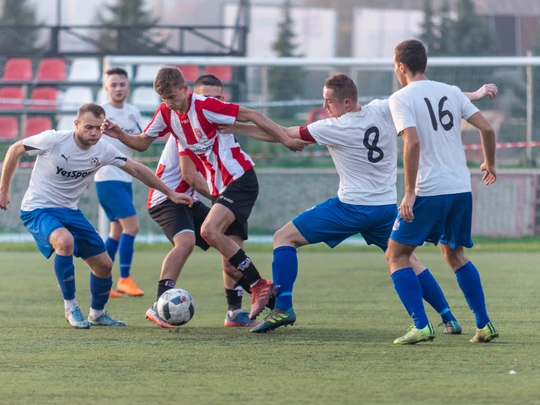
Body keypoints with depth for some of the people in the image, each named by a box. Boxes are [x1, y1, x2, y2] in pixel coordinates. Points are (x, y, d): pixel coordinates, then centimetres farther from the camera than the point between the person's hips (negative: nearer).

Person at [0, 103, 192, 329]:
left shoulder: (103, 151, -7)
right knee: (65, 241, -36)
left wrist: (170, 193, 6)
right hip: (38, 210, -6)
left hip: (69, 211, 6)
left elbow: (136, 169, 5)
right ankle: (71, 308, -19)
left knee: (104, 265, 5)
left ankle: (97, 314, 33)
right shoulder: (53, 140, -20)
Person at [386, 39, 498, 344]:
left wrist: (410, 193, -17)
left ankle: (421, 326, -6)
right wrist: (489, 164, 25)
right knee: (454, 254, 23)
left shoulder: (401, 98, -6)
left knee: (396, 256, 6)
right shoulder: (451, 92, 11)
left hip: (428, 192, -6)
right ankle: (485, 325, 16)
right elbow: (487, 128, 7)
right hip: (461, 190, 6)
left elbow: (412, 141, -19)